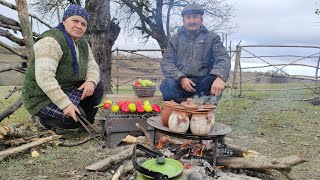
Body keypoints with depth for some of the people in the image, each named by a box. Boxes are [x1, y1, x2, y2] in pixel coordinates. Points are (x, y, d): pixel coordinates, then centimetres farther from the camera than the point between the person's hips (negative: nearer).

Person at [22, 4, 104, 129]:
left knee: (97, 87, -4)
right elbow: (44, 77, -32)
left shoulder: (83, 43, 4)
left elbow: (92, 66, 6)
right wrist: (65, 104, -35)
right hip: (43, 97, -8)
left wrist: (91, 81, -17)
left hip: (67, 90, 8)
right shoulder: (51, 41, -23)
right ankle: (46, 121, 5)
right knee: (76, 118, -24)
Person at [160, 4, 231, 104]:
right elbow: (166, 62, 4)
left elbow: (223, 59, -5)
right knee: (168, 84, -32)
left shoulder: (212, 37, 9)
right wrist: (181, 78, -16)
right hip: (180, 81, 0)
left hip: (203, 83, 0)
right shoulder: (175, 39, 13)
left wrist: (219, 77, -29)